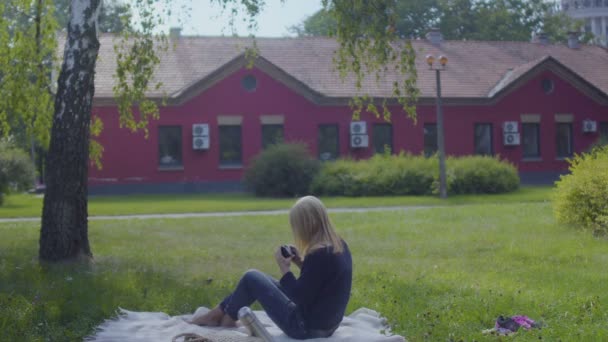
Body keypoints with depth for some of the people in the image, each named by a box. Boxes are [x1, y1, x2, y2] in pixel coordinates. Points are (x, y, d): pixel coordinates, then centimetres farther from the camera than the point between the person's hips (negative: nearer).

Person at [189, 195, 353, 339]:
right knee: (262, 280, 22)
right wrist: (301, 263, 5)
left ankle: (226, 318, 29)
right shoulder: (339, 246, 1)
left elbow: (300, 298, -23)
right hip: (325, 325, 9)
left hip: (306, 328, -9)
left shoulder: (319, 255, -27)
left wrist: (285, 269, -13)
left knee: (251, 278, 4)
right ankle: (220, 313, 35)